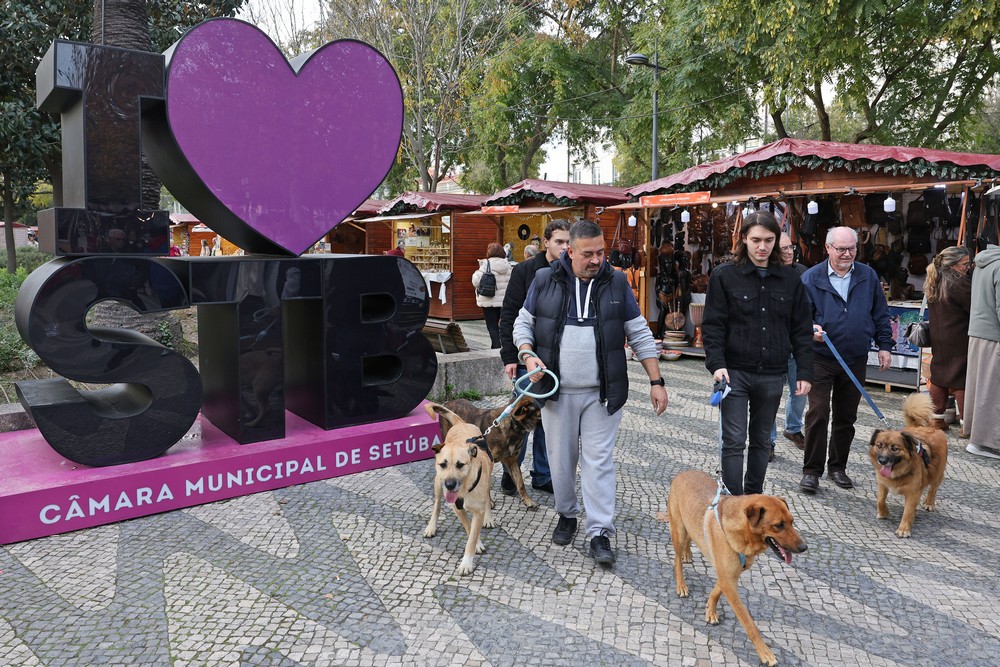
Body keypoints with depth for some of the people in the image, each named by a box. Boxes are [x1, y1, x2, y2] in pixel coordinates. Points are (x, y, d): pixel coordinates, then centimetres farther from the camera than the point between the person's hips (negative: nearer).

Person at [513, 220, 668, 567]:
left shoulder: (616, 283, 1)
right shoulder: (544, 280, -1)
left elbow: (640, 335, 4)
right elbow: (523, 323, 8)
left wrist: (656, 381, 1)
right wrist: (528, 355, -12)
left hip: (602, 393, -1)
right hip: (558, 391, 1)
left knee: (598, 460, -1)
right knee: (560, 458, 10)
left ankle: (599, 533, 7)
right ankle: (566, 514, 32)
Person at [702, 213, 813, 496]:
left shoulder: (790, 279, 5)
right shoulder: (725, 275, -3)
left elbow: (802, 330, 7)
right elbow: (712, 325, -5)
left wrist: (804, 372, 2)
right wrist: (716, 363, -17)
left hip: (772, 375, 3)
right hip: (735, 372, -3)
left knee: (762, 440, 15)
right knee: (734, 441, -3)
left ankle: (754, 496, 30)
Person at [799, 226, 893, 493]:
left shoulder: (868, 276, 6)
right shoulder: (811, 278, -3)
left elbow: (880, 314, 12)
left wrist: (884, 345, 8)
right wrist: (810, 328, -22)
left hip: (856, 360, 3)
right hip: (821, 358, -3)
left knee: (846, 417, 12)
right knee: (817, 414, -6)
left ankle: (837, 467, 26)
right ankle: (811, 470, 4)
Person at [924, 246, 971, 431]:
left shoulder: (933, 283, 9)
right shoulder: (959, 284, -18)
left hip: (937, 338, 8)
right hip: (959, 340, -8)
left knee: (938, 376, 13)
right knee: (963, 380, -1)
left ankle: (937, 419, 20)